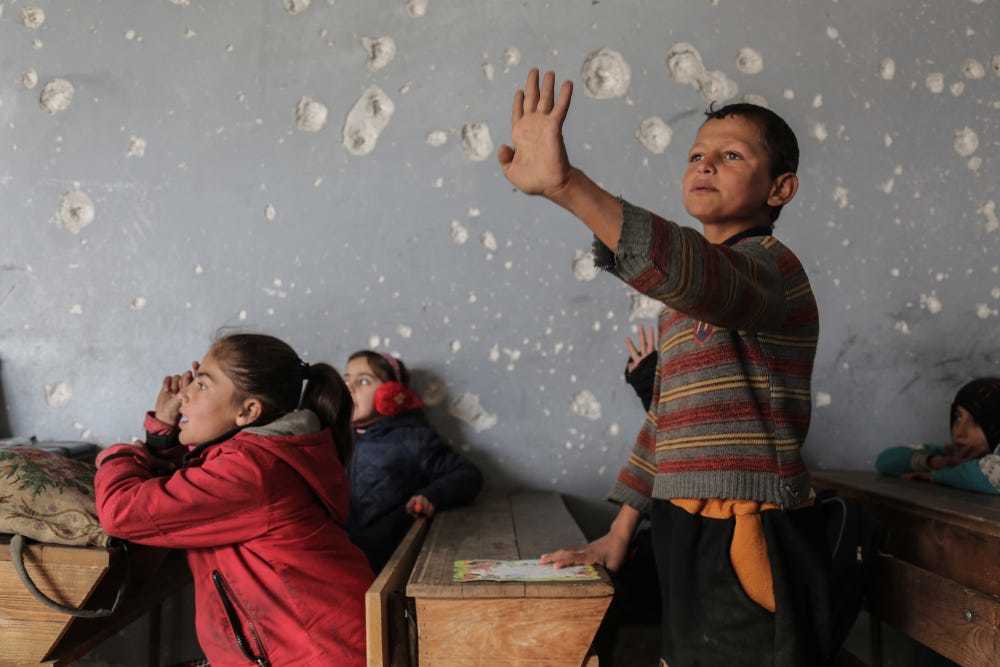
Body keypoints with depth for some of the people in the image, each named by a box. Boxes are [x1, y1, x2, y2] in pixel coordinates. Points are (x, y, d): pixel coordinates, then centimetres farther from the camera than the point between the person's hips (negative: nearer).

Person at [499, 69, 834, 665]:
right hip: (690, 538, 8)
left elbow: (698, 275, -36)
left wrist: (564, 183, -48)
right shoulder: (684, 305, 17)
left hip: (751, 546, -8)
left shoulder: (769, 264, -11)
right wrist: (619, 534, 15)